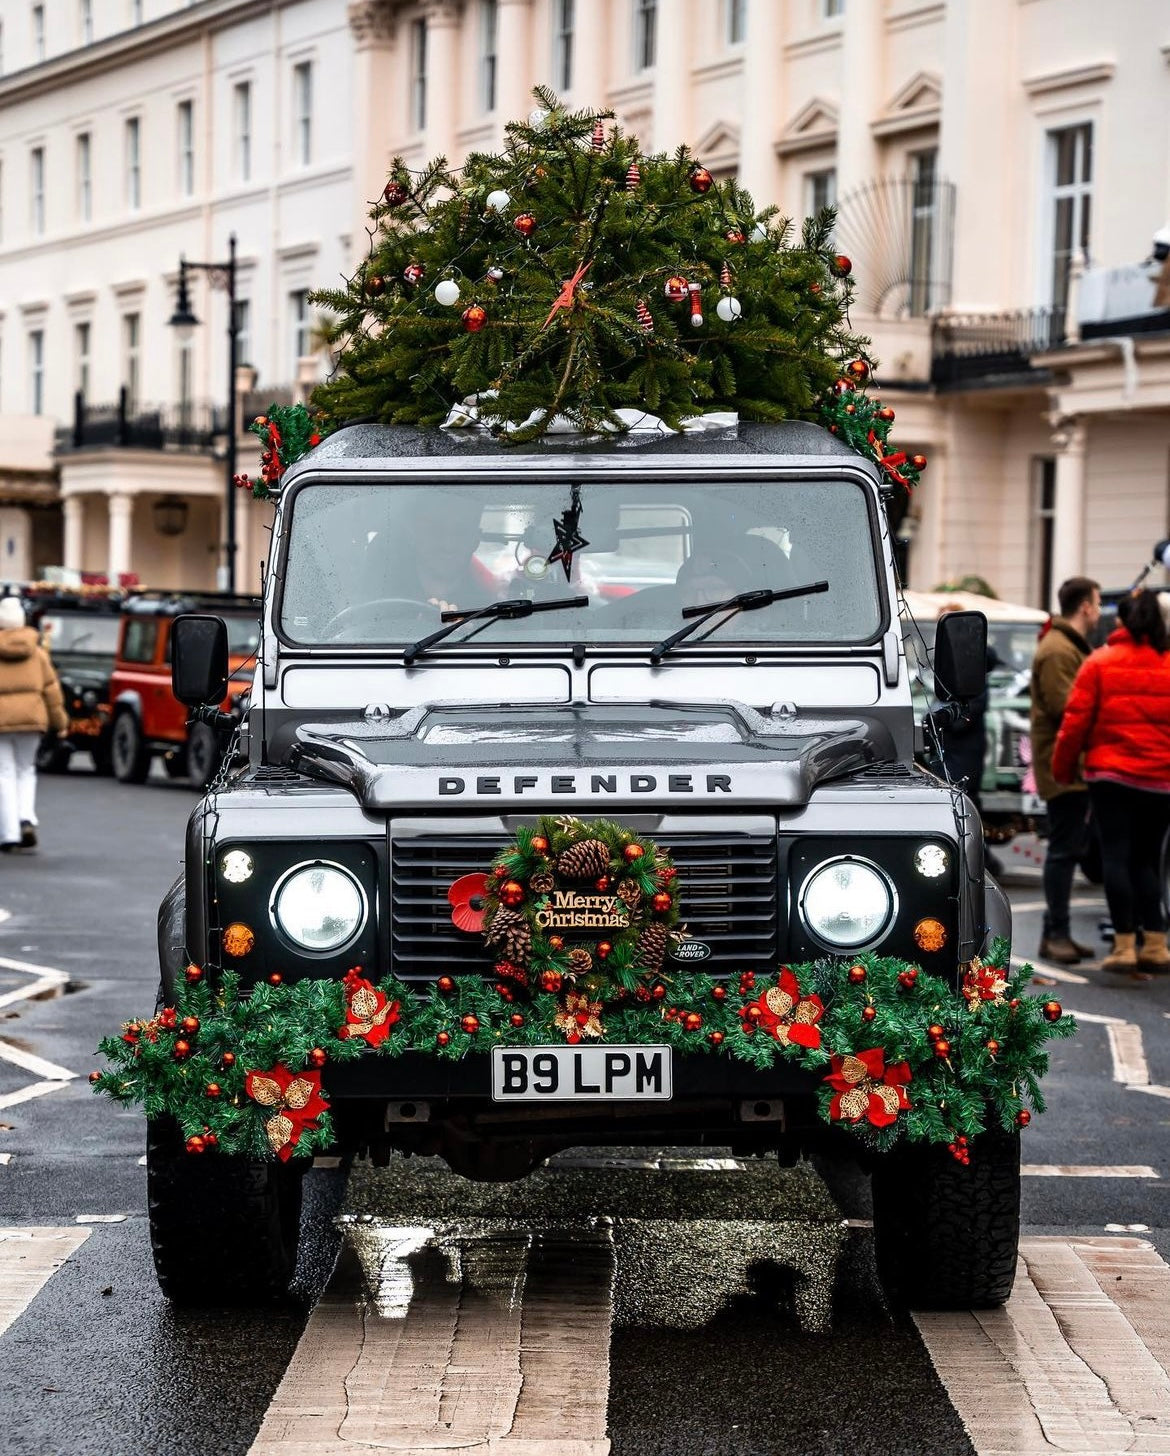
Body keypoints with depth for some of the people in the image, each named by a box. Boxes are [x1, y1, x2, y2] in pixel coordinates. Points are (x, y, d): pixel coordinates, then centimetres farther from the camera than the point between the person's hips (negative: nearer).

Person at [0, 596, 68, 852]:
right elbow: (51, 689, 8)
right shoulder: (37, 653, 7)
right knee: (26, 770, 17)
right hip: (30, 718, 3)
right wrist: (60, 722, 14)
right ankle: (27, 820, -4)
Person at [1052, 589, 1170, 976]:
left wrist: (1062, 769, 6)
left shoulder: (1100, 662, -2)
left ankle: (1125, 944, -6)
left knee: (1116, 856, 1)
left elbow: (1076, 721, -5)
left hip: (1111, 774, -3)